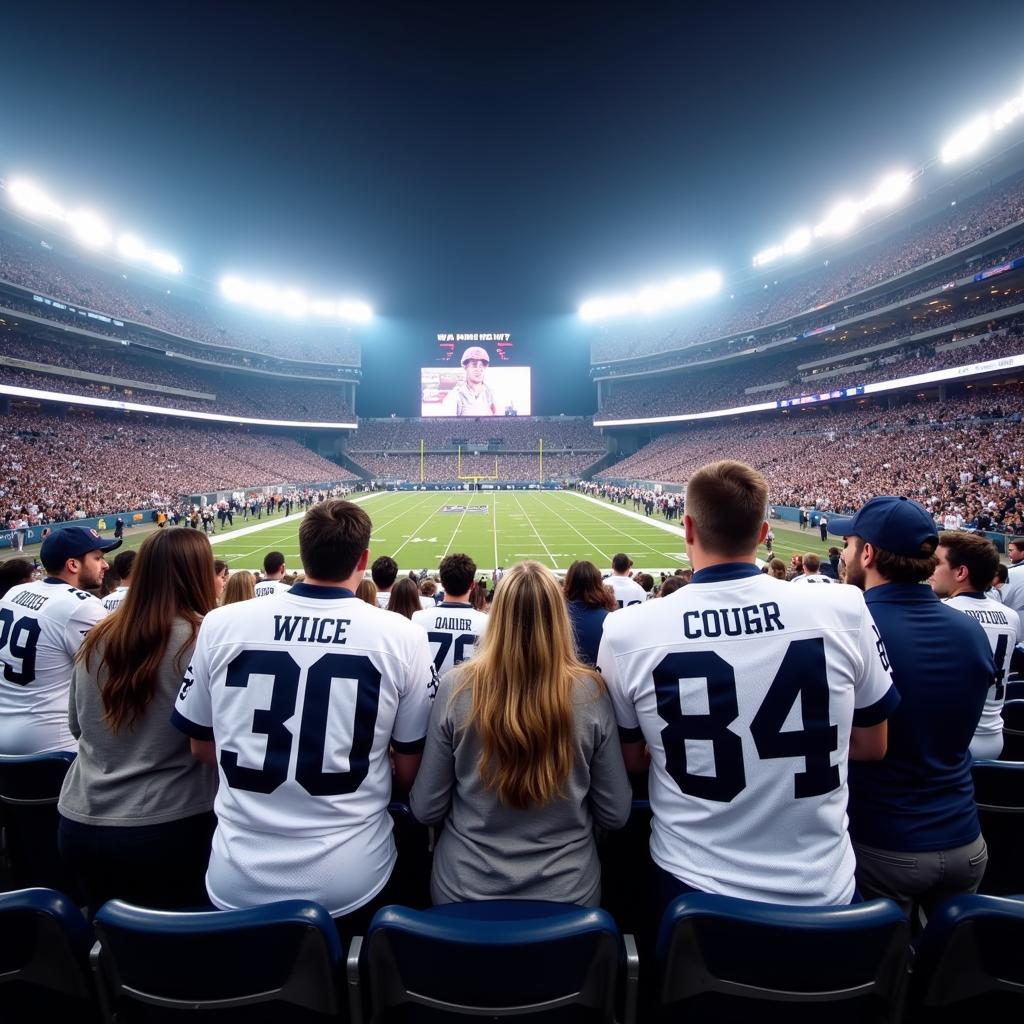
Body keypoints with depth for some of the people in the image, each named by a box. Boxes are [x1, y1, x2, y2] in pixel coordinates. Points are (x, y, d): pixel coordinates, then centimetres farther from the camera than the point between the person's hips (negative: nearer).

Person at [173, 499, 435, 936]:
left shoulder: (220, 624, -8)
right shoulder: (402, 637, -13)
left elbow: (202, 748, 7)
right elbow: (409, 772, -4)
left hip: (236, 882, 2)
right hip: (350, 883, -1)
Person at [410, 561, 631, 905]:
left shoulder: (456, 687, -18)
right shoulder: (589, 692, -17)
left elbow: (425, 810, -9)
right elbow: (615, 814, -8)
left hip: (464, 890, 0)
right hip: (567, 891, 1)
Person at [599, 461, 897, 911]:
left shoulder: (626, 631, -18)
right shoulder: (843, 608, -14)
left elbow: (628, 761, -3)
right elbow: (872, 746, 1)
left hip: (693, 889, -1)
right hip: (822, 890, 2)